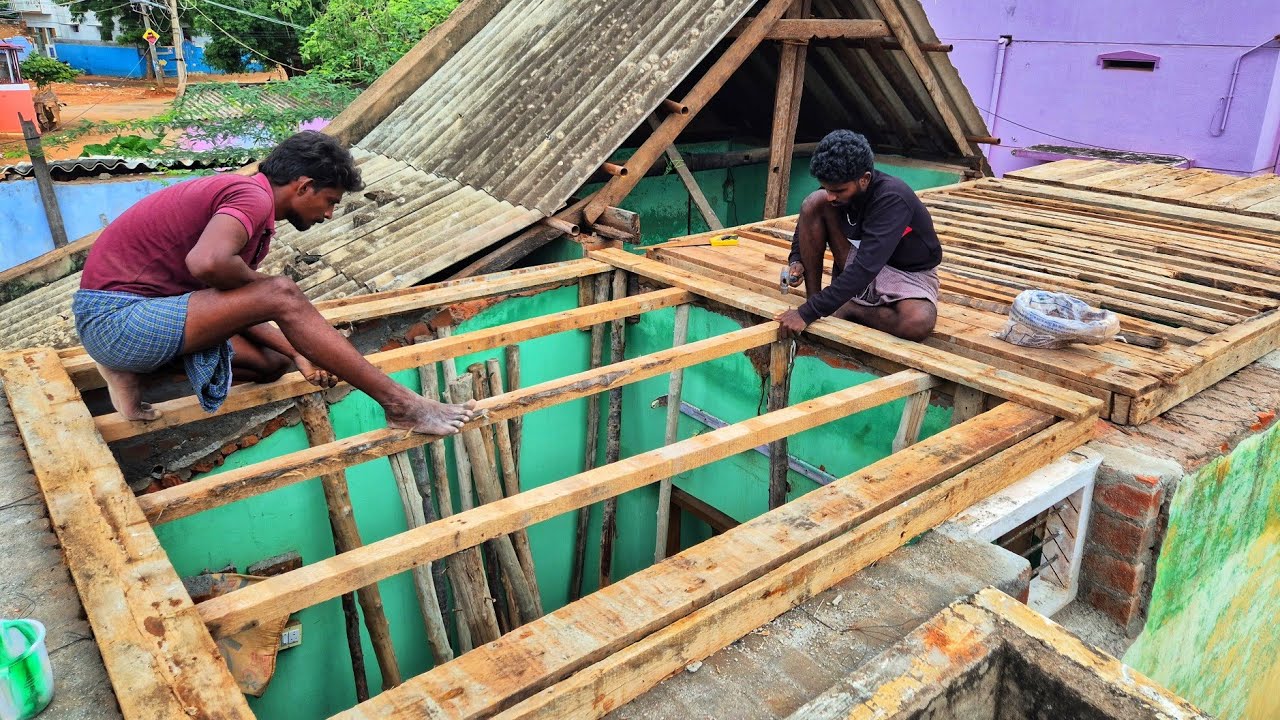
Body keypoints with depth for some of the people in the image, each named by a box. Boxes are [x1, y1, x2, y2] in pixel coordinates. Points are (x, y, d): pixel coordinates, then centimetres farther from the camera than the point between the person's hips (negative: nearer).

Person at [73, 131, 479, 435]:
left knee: (272, 363, 8)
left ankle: (136, 370, 7)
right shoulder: (254, 196, -16)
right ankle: (400, 404, -22)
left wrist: (298, 354, 2)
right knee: (281, 294, -24)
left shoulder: (240, 194, 15)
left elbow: (236, 308, 13)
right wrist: (259, 283, -14)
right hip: (116, 316, -10)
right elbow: (206, 263, -36)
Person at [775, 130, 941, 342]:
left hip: (908, 274, -4)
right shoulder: (838, 186, -13)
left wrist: (808, 313, -40)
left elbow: (865, 269, -38)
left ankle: (847, 310, -11)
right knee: (815, 202, -17)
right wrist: (796, 260, -13)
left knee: (919, 323, -40)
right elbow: (808, 221, 8)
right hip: (859, 265, 5)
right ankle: (813, 299, -12)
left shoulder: (892, 199, -32)